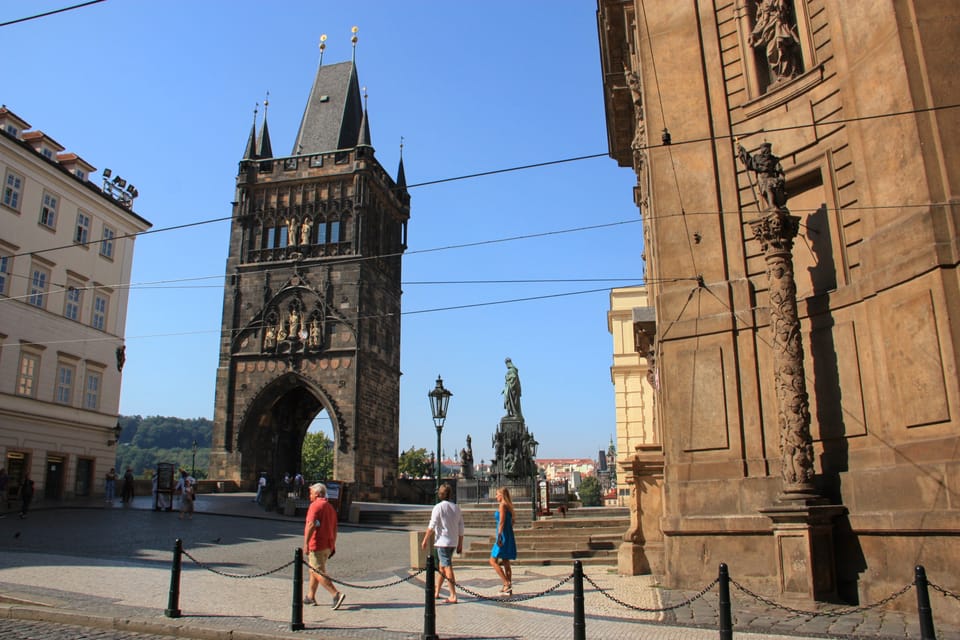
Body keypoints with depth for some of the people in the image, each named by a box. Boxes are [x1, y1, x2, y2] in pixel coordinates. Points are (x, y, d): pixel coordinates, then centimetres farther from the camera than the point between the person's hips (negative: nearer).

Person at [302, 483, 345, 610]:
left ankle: (336, 594, -17)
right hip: (328, 545, 9)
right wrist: (333, 546, 23)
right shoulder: (330, 507, 16)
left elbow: (311, 525, -21)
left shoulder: (315, 505, -10)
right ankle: (310, 597, 25)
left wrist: (305, 544, -22)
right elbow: (334, 529, 19)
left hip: (317, 545, -9)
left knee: (318, 573, -7)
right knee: (314, 570, 20)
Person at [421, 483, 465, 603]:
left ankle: (453, 596, -9)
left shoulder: (438, 507, -10)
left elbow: (432, 526, -10)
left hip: (442, 541, -6)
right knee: (442, 566, 19)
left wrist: (425, 540, 0)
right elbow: (461, 528, 9)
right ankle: (436, 591, 31)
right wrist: (460, 544, 16)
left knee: (447, 567, -6)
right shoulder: (457, 507, 7)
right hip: (453, 542, 6)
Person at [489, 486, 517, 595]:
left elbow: (501, 522, -19)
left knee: (493, 561, -3)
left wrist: (499, 537, -22)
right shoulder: (509, 506, 14)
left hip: (503, 536, -9)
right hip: (509, 536, 9)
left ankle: (507, 583, -9)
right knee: (506, 563, 12)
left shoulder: (502, 505, -12)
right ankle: (508, 589, 13)